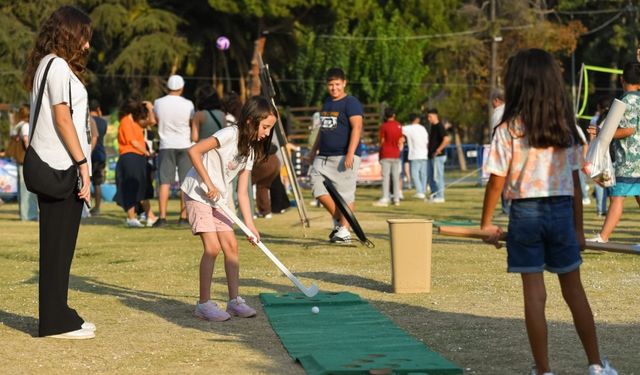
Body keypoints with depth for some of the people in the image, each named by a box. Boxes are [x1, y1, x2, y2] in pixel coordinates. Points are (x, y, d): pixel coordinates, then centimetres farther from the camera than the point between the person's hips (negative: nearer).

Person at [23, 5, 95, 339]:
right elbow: (62, 118, -17)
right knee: (59, 246, -4)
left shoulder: (46, 64, 18)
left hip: (50, 170, 9)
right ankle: (56, 322, 0)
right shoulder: (58, 65, -11)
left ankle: (57, 315, 20)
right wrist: (83, 164, -16)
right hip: (63, 169, -9)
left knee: (57, 246, 13)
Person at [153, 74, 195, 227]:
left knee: (164, 182, 1)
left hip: (166, 146, 1)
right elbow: (193, 124, 1)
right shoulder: (188, 104, -8)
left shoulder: (158, 103, -2)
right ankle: (183, 217, 4)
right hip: (185, 146, -1)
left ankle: (162, 217, -6)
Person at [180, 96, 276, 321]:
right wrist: (208, 184, -22)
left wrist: (250, 224, -4)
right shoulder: (230, 135, -19)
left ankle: (234, 300, 11)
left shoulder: (250, 150, 6)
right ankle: (204, 304, -5)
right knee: (212, 247, -14)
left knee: (231, 245, 4)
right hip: (197, 194, -8)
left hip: (219, 199, 8)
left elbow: (242, 192, 4)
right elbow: (193, 151, -26)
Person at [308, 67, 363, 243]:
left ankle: (344, 230, 1)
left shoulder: (351, 103, -7)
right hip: (324, 156, 8)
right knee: (317, 184, 0)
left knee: (345, 194, -6)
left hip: (343, 156, -8)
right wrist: (314, 149, 25)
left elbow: (357, 128, -17)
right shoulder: (327, 103, 18)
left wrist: (350, 154, -25)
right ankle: (337, 219, 12)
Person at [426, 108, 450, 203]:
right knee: (430, 176, 13)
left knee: (438, 176, -6)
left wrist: (438, 150, -21)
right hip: (431, 156, 10)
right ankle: (433, 195, 20)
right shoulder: (432, 127, 15)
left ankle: (439, 197, -2)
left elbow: (447, 139, -25)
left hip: (438, 156, -10)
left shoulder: (439, 126, -13)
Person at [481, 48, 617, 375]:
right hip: (562, 210, 3)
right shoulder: (566, 128, 4)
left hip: (526, 212, -3)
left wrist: (486, 222, 5)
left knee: (534, 293, 2)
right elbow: (575, 182, 6)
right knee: (574, 290, 14)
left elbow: (497, 181, -7)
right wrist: (578, 228, 12)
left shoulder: (509, 129, -8)